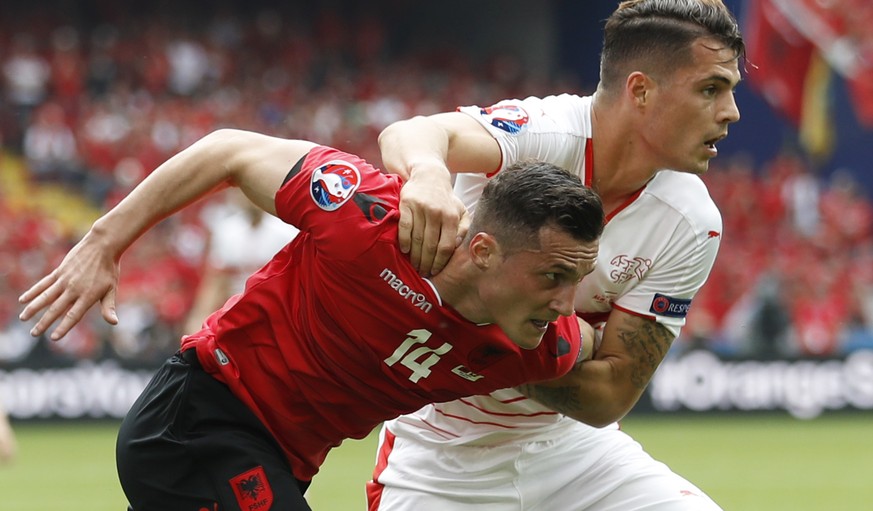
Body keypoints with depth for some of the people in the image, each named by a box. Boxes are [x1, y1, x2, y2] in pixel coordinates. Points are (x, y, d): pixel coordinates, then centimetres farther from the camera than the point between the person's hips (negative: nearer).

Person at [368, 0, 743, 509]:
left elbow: (612, 394, -14)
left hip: (571, 446, 4)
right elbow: (410, 135, -44)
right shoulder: (545, 133, -22)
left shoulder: (690, 224, -12)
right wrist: (426, 169, -68)